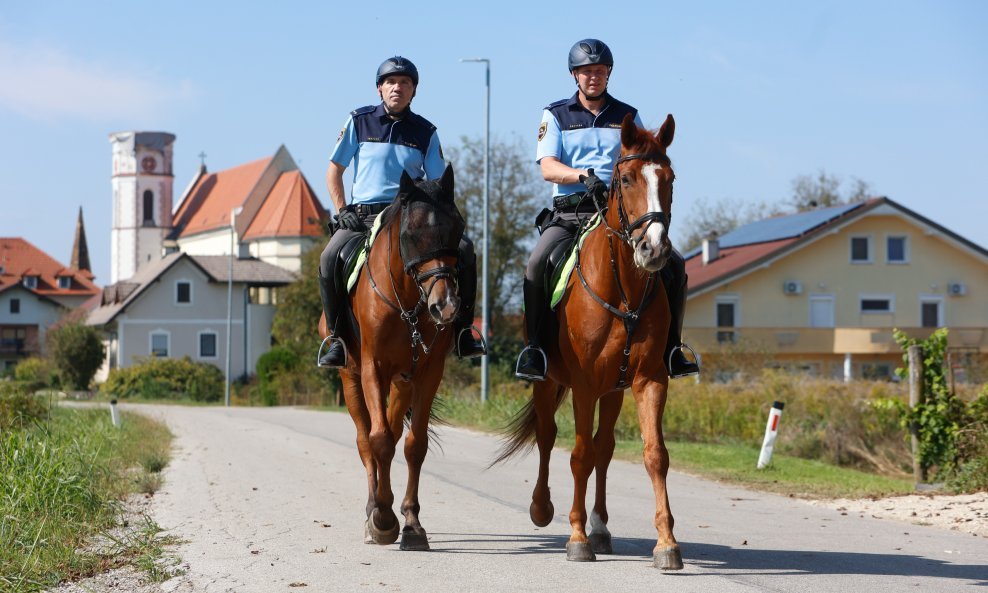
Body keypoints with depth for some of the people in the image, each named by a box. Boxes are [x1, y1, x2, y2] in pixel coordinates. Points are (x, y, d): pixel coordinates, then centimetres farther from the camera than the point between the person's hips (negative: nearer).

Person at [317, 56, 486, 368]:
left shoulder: (425, 132, 8)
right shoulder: (360, 121, 4)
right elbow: (334, 171, 8)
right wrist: (342, 212, -3)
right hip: (362, 216, -2)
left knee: (463, 249, -20)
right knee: (330, 259, -30)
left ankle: (461, 331, -9)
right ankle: (336, 337, -15)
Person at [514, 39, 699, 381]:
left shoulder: (628, 117, 15)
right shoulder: (556, 115, 9)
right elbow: (548, 168, -4)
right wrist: (583, 176, -23)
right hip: (568, 214, -2)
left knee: (673, 265, -14)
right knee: (538, 265, -30)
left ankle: (670, 349, -4)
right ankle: (534, 347, -21)